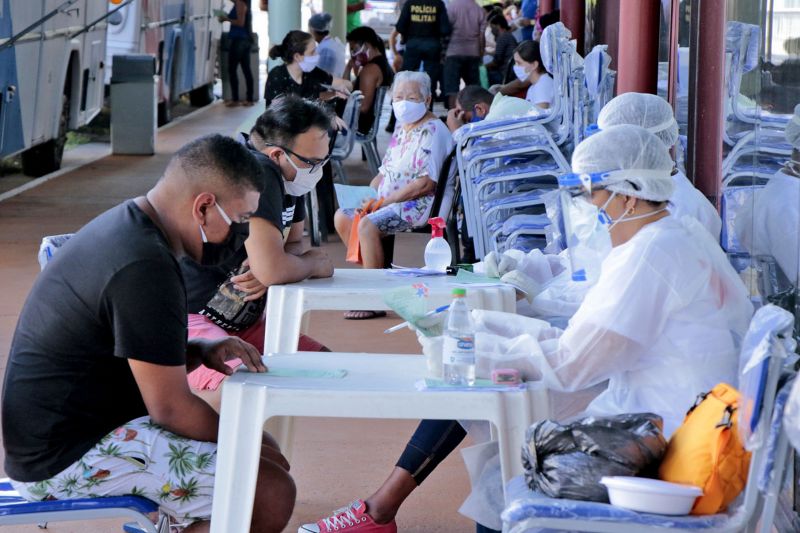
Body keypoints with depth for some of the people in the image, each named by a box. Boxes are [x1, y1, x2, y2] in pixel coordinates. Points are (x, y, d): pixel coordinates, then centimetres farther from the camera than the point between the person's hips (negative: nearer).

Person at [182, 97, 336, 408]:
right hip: (188, 318, -11)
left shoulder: (290, 176, 8)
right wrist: (313, 264, -6)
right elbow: (272, 269, -30)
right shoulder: (258, 173, -23)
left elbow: (294, 243, 19)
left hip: (239, 322, 11)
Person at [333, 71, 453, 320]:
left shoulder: (432, 131, -12)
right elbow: (385, 172, 21)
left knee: (367, 225, -29)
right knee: (342, 217, 3)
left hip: (420, 204, -10)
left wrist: (384, 201, -20)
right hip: (390, 201, 10)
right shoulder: (402, 128, 17)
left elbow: (426, 183, -21)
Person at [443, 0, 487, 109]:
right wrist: (481, 55, 14)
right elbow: (482, 36, 3)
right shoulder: (480, 10, 2)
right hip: (473, 53, 3)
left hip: (454, 52, -3)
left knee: (452, 88, -3)